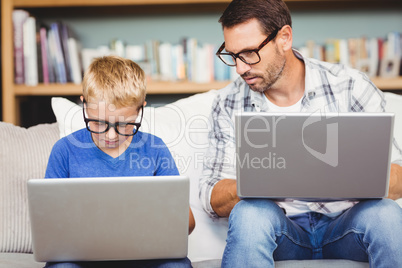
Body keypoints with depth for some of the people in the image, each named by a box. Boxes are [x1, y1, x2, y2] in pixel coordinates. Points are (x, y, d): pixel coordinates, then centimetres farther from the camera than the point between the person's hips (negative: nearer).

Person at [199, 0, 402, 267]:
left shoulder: (351, 87, -5)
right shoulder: (229, 104, 0)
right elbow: (212, 199, -3)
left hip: (345, 224, 0)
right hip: (280, 226, 0)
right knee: (250, 212, -33)